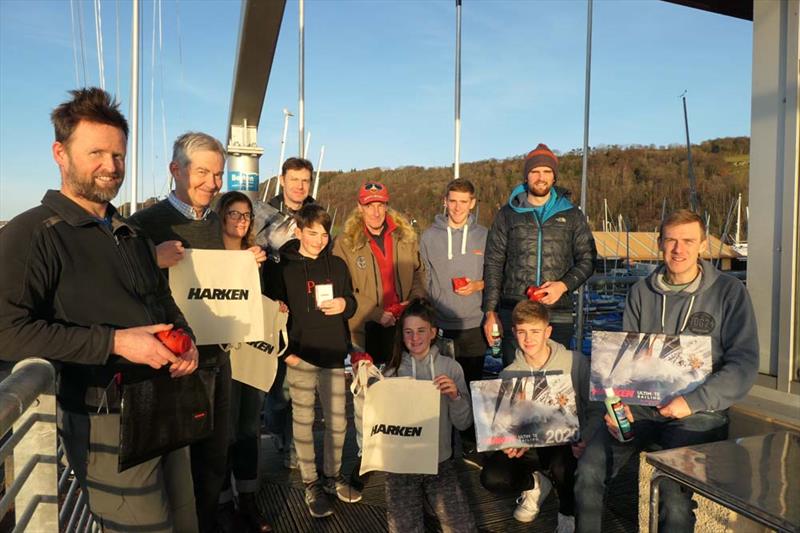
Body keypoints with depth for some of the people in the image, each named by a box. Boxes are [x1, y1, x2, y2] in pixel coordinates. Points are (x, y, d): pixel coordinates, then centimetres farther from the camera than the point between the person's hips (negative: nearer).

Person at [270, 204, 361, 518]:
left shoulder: (337, 265, 9)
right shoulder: (284, 267, -3)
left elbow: (351, 303, 16)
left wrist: (345, 304, -8)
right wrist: (285, 350, -11)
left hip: (333, 354, 4)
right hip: (300, 356, -3)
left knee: (337, 422, 10)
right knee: (303, 421, 7)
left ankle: (332, 476, 30)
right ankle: (311, 484, 22)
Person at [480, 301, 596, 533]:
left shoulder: (575, 362, -8)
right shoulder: (508, 375, 0)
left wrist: (585, 440, -24)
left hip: (567, 442, -2)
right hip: (528, 446, 3)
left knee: (561, 462, -37)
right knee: (492, 477, -22)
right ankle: (536, 483, 14)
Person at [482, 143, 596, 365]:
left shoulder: (572, 215, 11)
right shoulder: (508, 214, 9)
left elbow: (587, 259, 11)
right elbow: (493, 264, 7)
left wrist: (564, 285, -9)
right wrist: (490, 312, 1)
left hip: (558, 315, 0)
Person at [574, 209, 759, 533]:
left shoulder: (729, 292, 0)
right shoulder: (642, 291, 11)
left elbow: (744, 364, -6)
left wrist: (693, 402, -17)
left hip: (699, 414, -3)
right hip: (641, 405, 3)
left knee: (675, 492, -26)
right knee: (589, 468, -16)